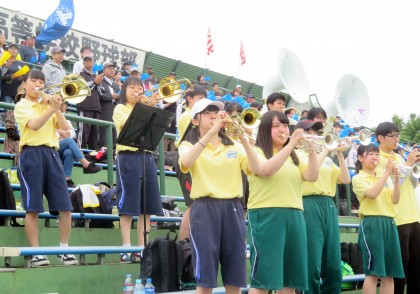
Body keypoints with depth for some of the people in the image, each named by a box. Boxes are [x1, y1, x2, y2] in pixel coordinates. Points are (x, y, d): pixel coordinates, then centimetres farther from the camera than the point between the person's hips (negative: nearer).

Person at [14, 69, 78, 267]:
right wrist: (52, 108, -21)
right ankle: (35, 253, -1)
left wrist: (56, 108, -4)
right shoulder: (22, 106, 6)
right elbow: (34, 125, -14)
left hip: (51, 153, 5)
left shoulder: (48, 106, 22)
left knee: (65, 206, -3)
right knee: (32, 208, -7)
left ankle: (64, 250, 7)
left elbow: (64, 127, 7)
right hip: (32, 153, -4)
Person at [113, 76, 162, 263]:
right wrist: (145, 107, -16)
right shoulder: (120, 108, 6)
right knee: (128, 205, -7)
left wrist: (152, 107, -4)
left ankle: (142, 248, 7)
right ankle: (126, 248, -5)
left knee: (147, 205, 2)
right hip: (128, 157, -5)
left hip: (146, 156, 5)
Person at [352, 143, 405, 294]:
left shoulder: (385, 177, 17)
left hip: (389, 223, 6)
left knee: (389, 271, 4)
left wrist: (396, 179, -8)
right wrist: (387, 173, -15)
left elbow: (395, 200, 4)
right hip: (372, 223, -6)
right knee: (373, 271, -9)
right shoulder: (358, 178, 1)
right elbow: (373, 194, -18)